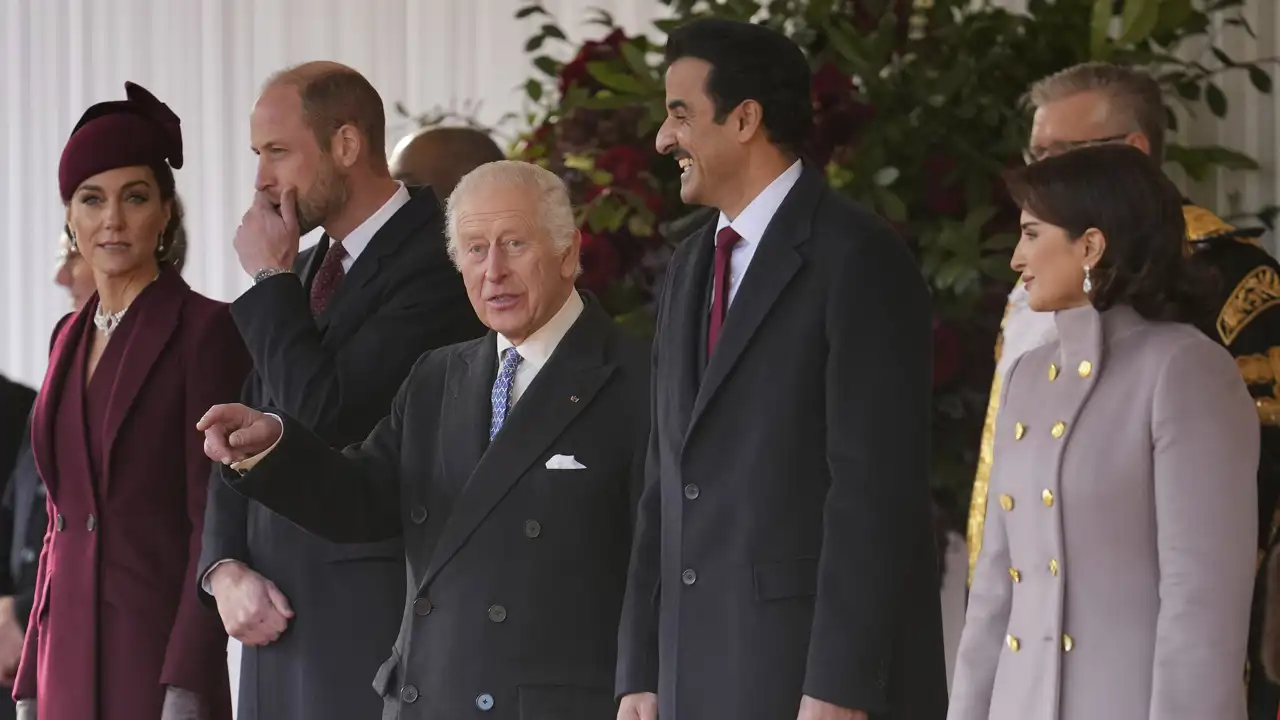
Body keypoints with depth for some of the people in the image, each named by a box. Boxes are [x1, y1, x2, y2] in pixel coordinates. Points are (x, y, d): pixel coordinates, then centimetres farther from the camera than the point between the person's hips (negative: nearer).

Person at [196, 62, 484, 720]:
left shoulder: (434, 263, -11)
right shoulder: (306, 271, 17)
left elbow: (327, 418, -18)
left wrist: (272, 278, -7)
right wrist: (225, 567, 3)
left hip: (372, 616, -8)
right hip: (277, 614, 8)